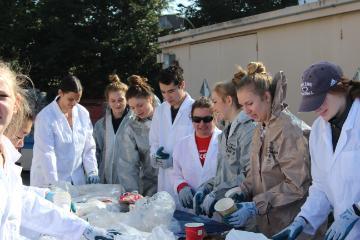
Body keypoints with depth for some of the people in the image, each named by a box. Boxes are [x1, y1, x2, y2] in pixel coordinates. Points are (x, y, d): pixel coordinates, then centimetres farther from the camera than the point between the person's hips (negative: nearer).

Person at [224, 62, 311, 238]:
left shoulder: (290, 129, -18)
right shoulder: (260, 129, 9)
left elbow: (297, 185, -20)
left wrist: (255, 206, -21)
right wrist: (243, 192, -2)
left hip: (289, 225, -8)